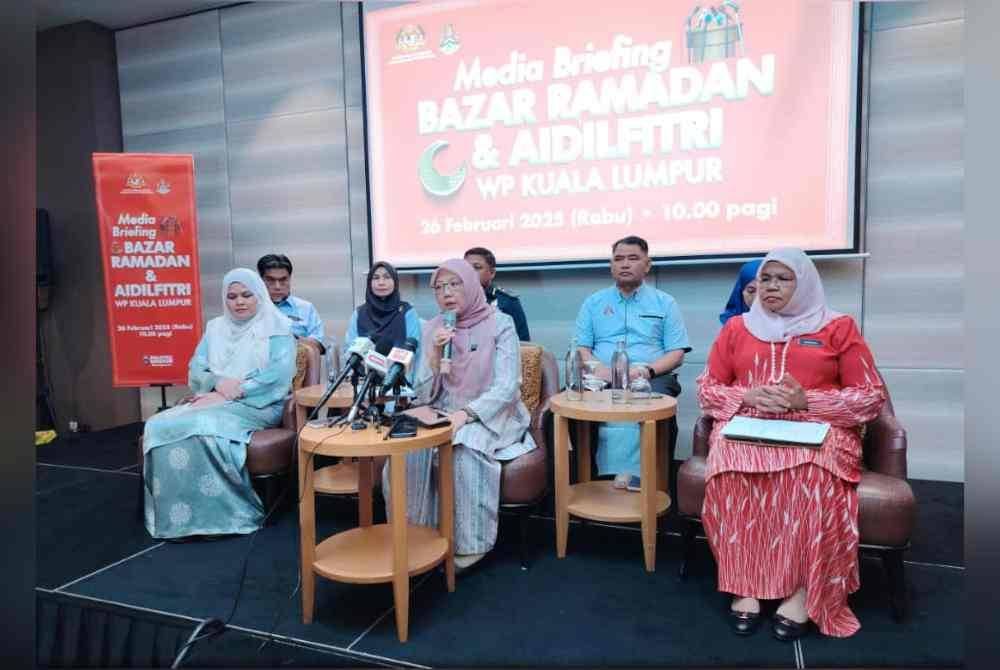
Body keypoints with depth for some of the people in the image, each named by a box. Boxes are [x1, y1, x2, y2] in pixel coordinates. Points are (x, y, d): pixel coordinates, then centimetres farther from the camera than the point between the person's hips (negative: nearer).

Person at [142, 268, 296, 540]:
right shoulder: (215, 328, 20)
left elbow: (279, 374, -12)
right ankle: (171, 514, -15)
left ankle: (223, 514, -21)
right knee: (159, 426, -22)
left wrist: (232, 394, -18)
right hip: (212, 400, 6)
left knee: (205, 428, -34)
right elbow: (195, 371, 11)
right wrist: (219, 382, -12)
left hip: (257, 405, -5)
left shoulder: (277, 327, 3)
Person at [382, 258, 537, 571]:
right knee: (405, 454, -23)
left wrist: (466, 414, -27)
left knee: (464, 451, -33)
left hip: (489, 416, -3)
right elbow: (424, 396, -1)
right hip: (444, 416, 4)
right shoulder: (432, 328, 5)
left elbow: (506, 388, -14)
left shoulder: (500, 324, -6)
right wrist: (434, 353, -16)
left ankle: (469, 545, -14)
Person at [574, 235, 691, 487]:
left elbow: (676, 354, 6)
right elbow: (581, 348, 12)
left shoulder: (665, 303, 15)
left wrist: (647, 369, -13)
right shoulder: (593, 303, 20)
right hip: (603, 381, 1)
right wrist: (596, 368, -11)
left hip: (651, 380, -1)